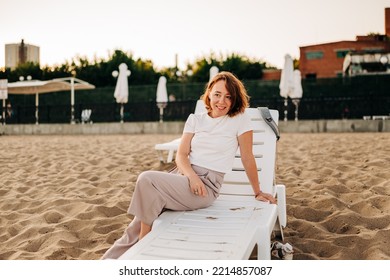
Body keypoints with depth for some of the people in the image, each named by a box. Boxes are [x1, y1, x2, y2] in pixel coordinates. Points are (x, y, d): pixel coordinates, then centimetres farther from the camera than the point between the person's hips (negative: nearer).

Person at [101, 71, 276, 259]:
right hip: (183, 174, 5)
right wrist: (192, 176, -16)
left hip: (206, 186, -4)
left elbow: (247, 158, 4)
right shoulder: (195, 119, 12)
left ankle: (143, 245, -8)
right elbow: (181, 155, 4)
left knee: (147, 180, -25)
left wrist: (258, 192, 10)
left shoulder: (240, 119, -1)